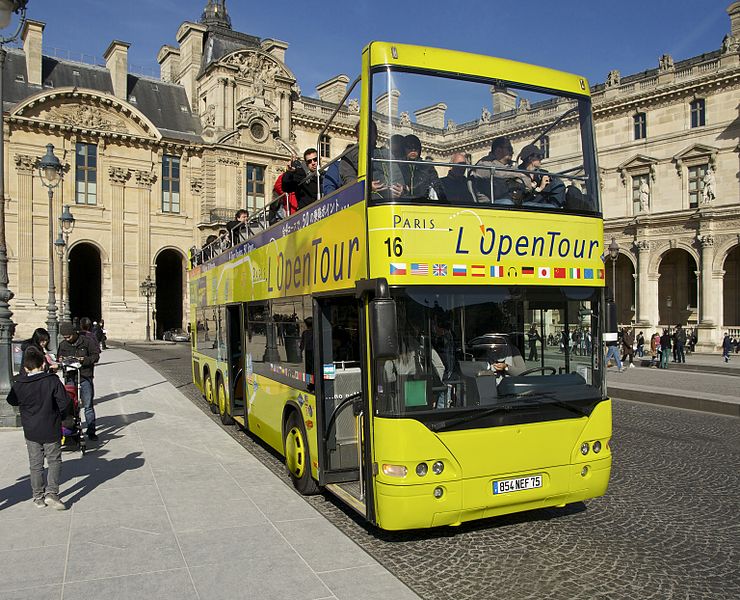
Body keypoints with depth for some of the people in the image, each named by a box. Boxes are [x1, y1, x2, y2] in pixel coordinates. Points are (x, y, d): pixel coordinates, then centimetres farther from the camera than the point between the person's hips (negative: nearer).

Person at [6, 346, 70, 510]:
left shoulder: (19, 384, -8)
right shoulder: (52, 380, -14)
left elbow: (12, 401, 11)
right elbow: (64, 402, -10)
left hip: (31, 431, 2)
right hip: (51, 430, -2)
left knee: (35, 464, 13)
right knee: (54, 461, 8)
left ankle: (38, 497, 20)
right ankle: (51, 493, -4)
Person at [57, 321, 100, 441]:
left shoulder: (87, 342, -2)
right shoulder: (62, 345, 8)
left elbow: (96, 356, -2)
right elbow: (59, 358, 18)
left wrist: (85, 360, -19)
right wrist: (61, 361, -6)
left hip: (85, 378, -3)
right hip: (70, 378, 3)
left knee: (88, 406, 0)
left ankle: (91, 431, 7)